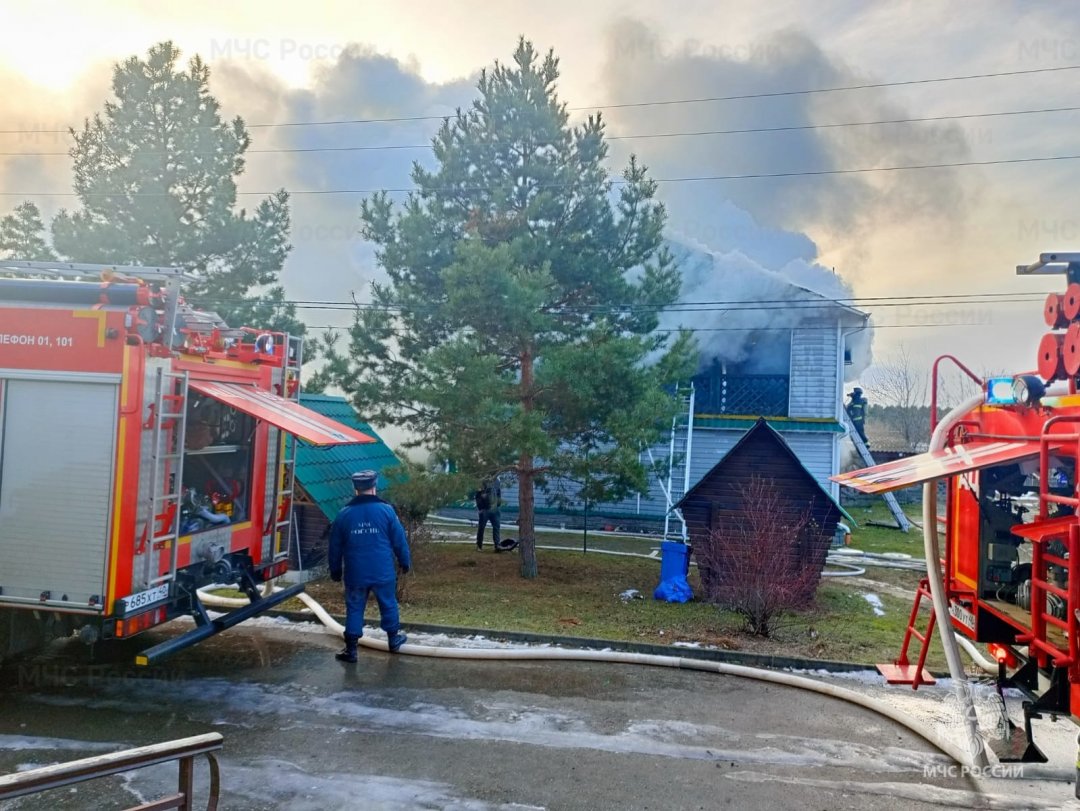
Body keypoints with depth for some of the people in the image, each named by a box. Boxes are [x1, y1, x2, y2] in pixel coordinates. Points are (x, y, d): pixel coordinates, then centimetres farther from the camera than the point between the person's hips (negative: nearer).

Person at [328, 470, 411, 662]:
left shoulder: (344, 514, -2)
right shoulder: (386, 510, -7)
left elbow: (335, 547, 5)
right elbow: (399, 540, -3)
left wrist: (335, 571, 16)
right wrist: (405, 562, 11)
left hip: (355, 574, 1)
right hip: (383, 572, -1)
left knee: (354, 609, 9)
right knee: (388, 605, 16)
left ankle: (350, 648, 10)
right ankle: (393, 639, 29)